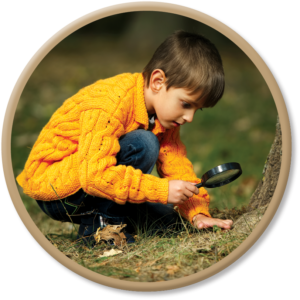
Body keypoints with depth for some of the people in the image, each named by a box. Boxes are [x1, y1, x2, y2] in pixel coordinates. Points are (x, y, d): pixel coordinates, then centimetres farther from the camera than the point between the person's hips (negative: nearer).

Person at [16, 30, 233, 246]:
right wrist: (162, 190, -35)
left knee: (170, 221, 4)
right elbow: (94, 175, -36)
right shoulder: (110, 105, -29)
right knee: (144, 145, -28)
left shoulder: (164, 108, -1)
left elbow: (176, 164, -2)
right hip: (52, 185, -9)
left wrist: (198, 213, -16)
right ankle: (98, 226, -17)